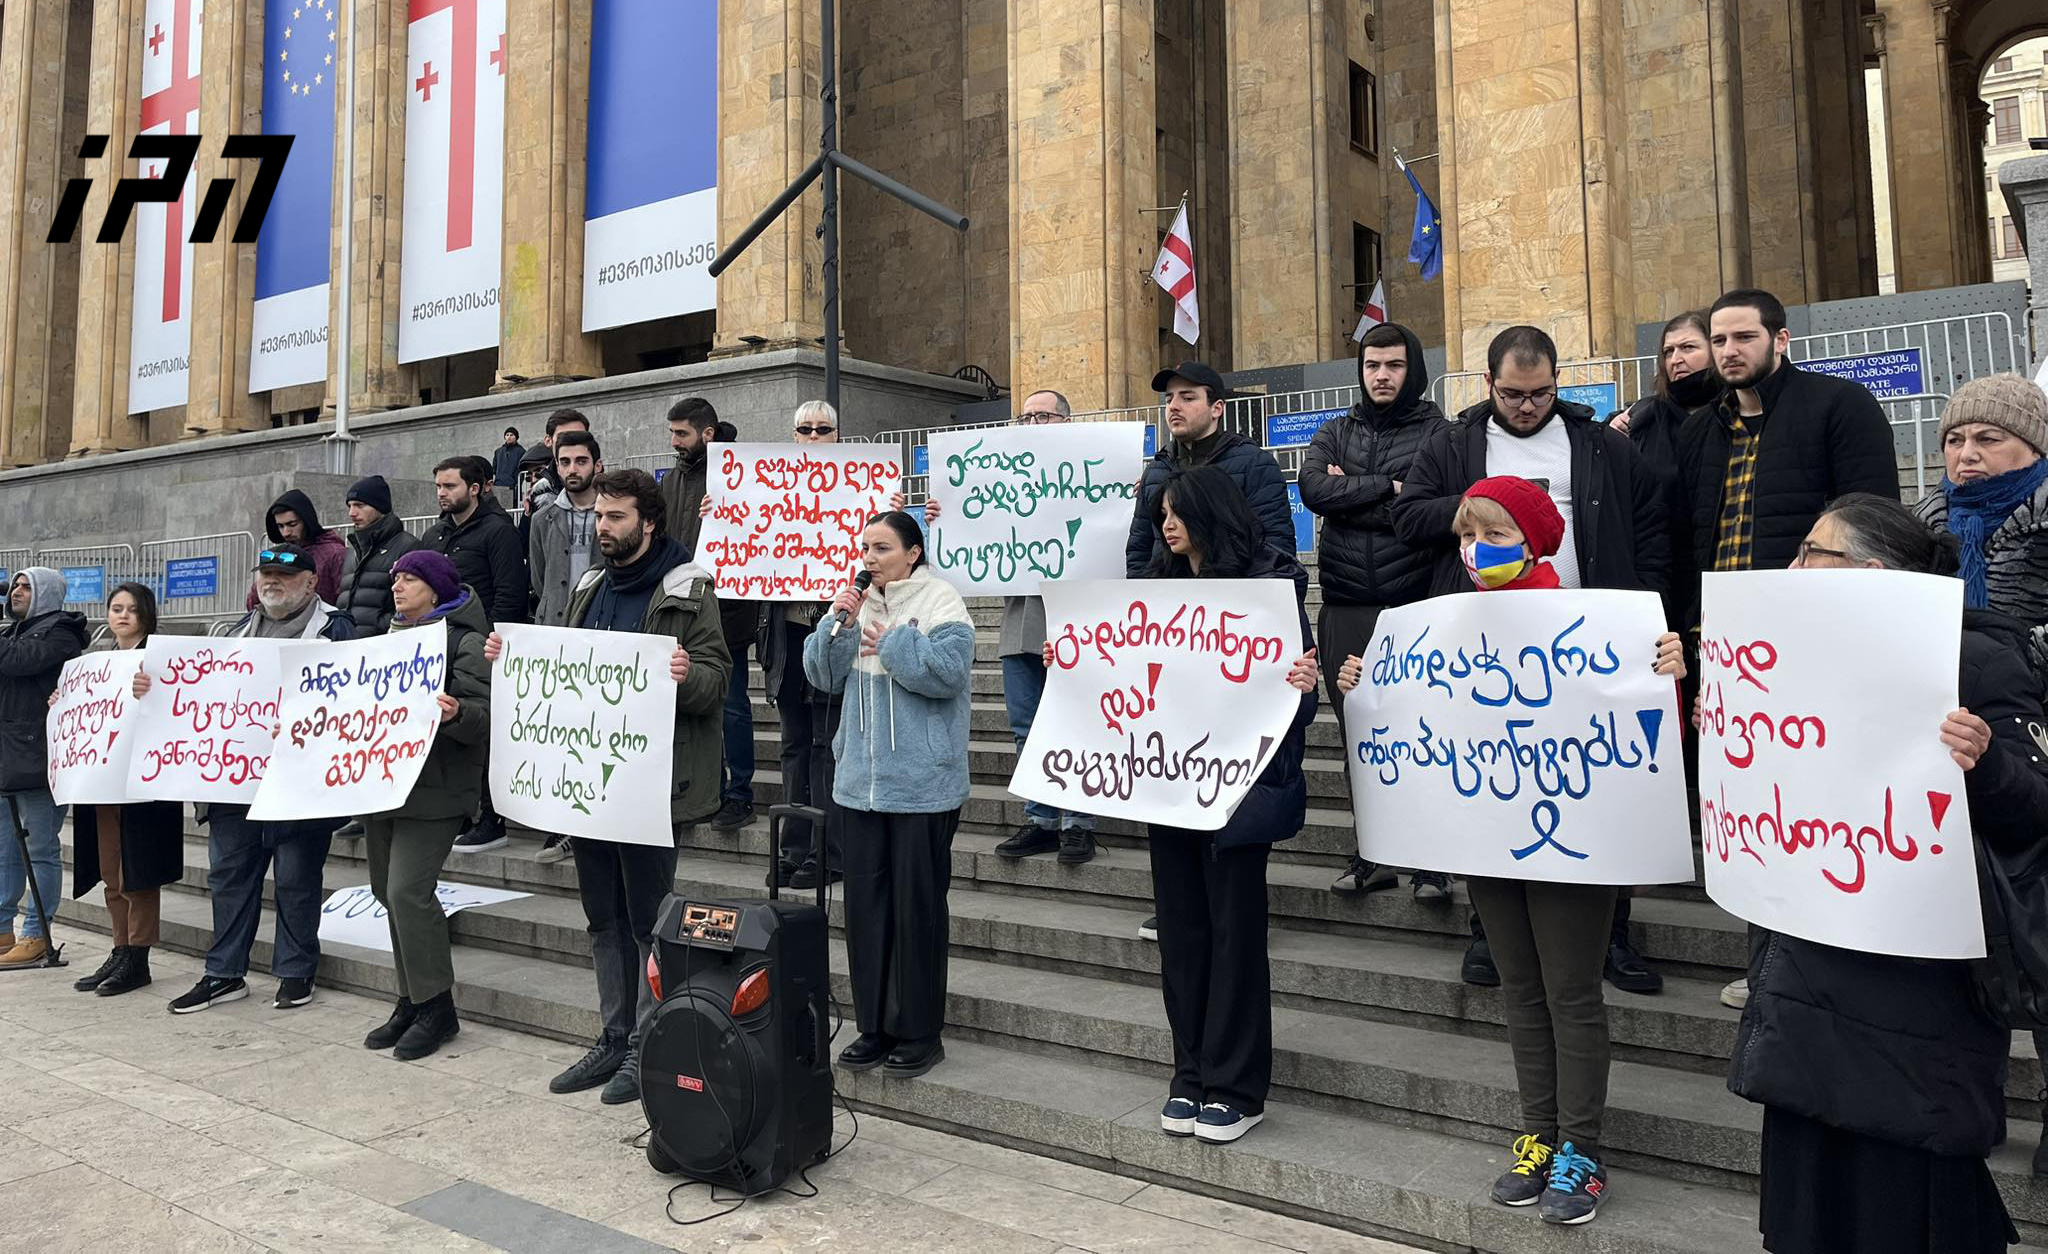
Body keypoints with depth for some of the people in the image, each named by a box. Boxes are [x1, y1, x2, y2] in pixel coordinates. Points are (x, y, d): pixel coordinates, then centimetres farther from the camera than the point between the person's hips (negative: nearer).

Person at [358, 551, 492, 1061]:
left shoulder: (464, 641, -7)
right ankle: (411, 1001, 23)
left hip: (433, 790, -8)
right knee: (390, 893, 11)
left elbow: (482, 715, -16)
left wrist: (456, 714, -36)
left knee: (408, 891, -13)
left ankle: (436, 1006, 0)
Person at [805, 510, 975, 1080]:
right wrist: (837, 621, -5)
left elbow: (949, 670, -20)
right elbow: (822, 675, 8)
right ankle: (874, 1026, 23)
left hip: (922, 787, -6)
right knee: (865, 906, 11)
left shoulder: (940, 602, -6)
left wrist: (889, 639, -13)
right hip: (860, 782, 6)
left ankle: (919, 1033, 15)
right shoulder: (859, 603, 12)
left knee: (917, 908, 2)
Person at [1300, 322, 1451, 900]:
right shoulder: (1337, 432, 14)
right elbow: (1313, 488, -4)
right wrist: (1387, 488, -9)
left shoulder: (1438, 432, 3)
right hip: (1346, 607, 4)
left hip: (1415, 604, -4)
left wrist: (1349, 493, -6)